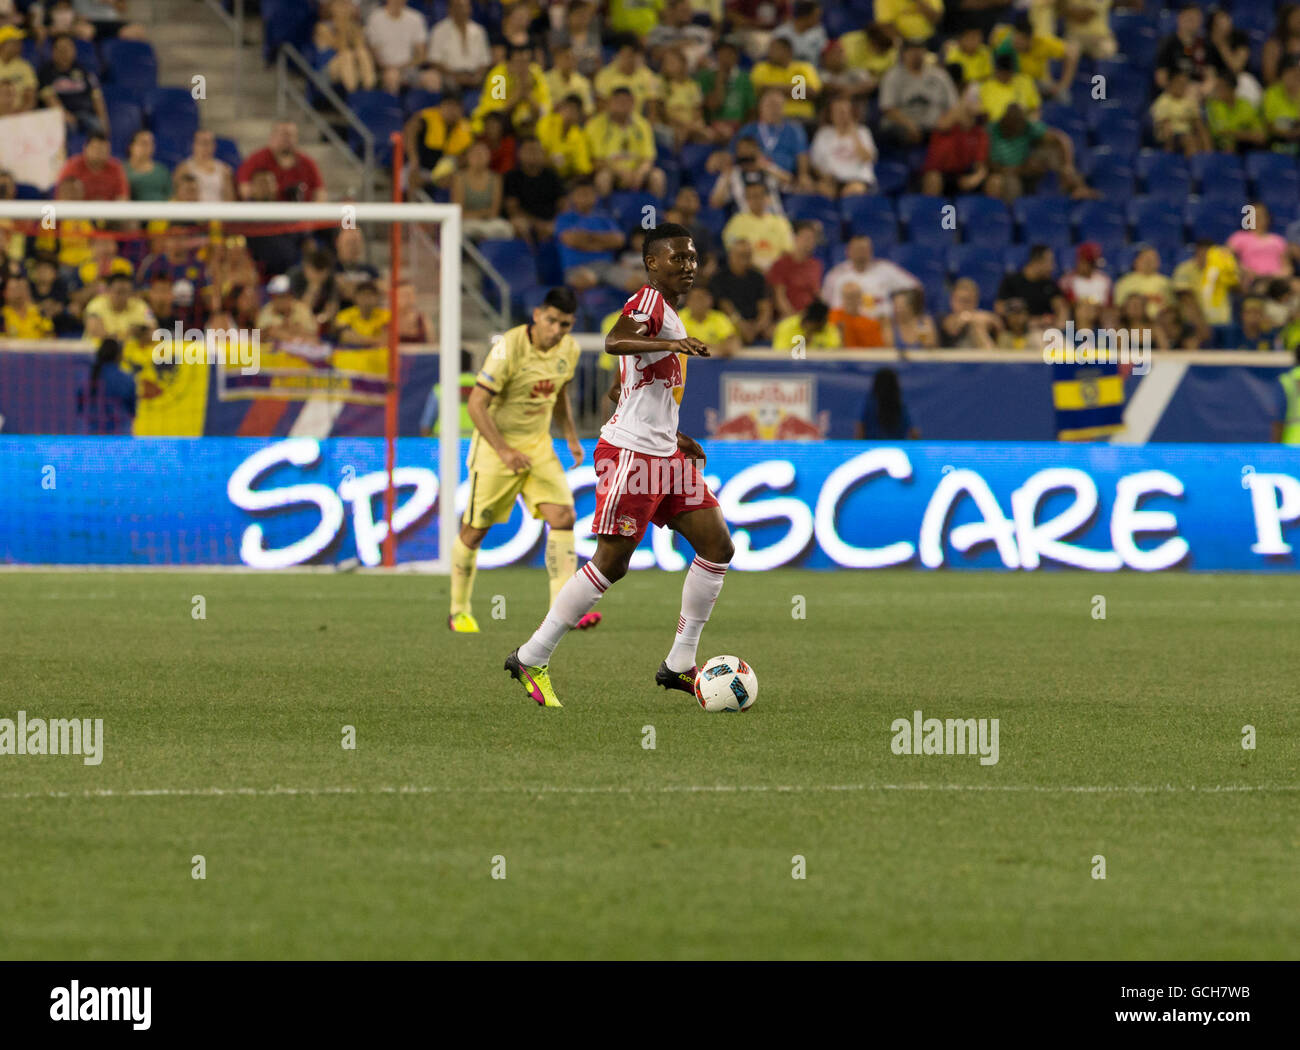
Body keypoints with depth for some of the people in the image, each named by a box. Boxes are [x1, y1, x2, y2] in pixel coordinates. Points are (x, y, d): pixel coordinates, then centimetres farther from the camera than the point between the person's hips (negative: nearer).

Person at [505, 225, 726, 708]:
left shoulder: (668, 310, 19)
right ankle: (531, 659, 2)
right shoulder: (649, 300, -11)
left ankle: (679, 665, 7)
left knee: (718, 547, 2)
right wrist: (671, 344, -48)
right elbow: (614, 342, -34)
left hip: (663, 453, 10)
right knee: (611, 563, -8)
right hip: (630, 452, -10)